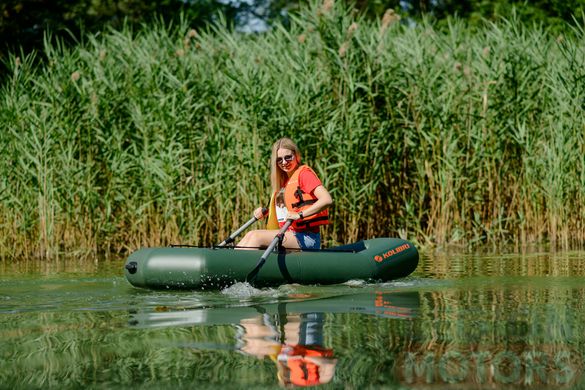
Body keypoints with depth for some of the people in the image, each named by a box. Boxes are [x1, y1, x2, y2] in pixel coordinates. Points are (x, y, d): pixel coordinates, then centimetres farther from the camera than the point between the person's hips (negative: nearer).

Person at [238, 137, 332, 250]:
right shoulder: (284, 179, 19)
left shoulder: (303, 173, -8)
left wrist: (299, 215, -25)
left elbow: (327, 200, -21)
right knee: (250, 235, -3)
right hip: (291, 234, 8)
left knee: (257, 236, -18)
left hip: (307, 238, -8)